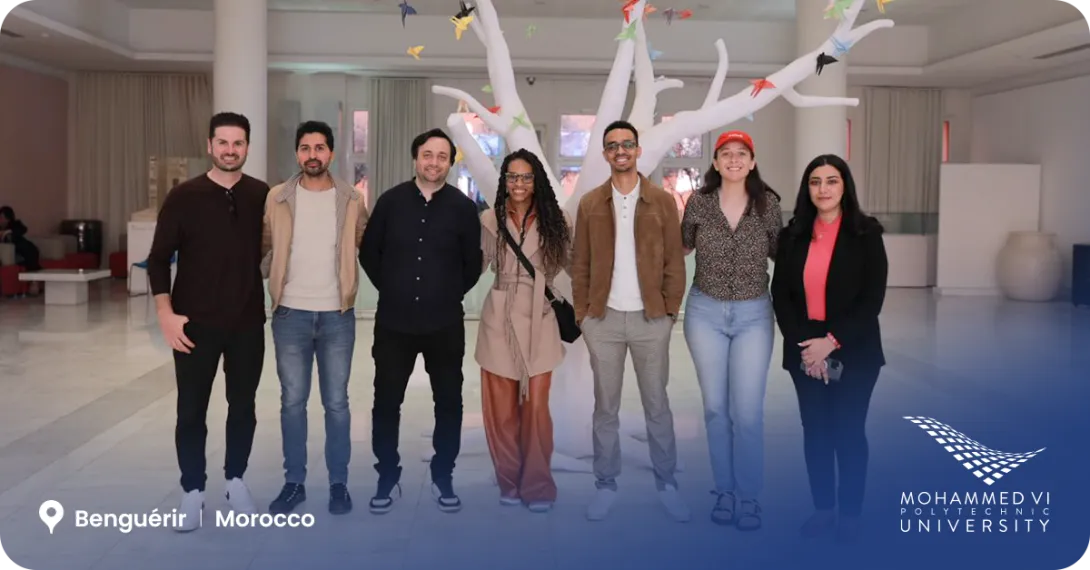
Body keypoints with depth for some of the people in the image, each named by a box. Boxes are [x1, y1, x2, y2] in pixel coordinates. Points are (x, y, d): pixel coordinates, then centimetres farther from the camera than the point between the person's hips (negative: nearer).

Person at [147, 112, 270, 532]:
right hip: (195, 324, -1)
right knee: (191, 411, 5)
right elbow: (159, 258, -3)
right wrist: (165, 312, -10)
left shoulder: (264, 196, 0)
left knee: (243, 407, 12)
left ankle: (236, 481, 29)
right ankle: (192, 491, 20)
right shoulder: (184, 196, -4)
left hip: (248, 323, 2)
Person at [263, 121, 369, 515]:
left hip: (337, 315, 0)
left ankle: (339, 483, 18)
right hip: (290, 314, 1)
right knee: (292, 401, 8)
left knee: (336, 402, 6)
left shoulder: (351, 200, 1)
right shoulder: (277, 198, 1)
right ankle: (294, 482, 21)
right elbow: (259, 245, 5)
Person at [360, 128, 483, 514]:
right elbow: (369, 252, 9)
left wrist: (452, 293, 3)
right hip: (394, 322, 1)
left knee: (448, 402, 8)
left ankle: (443, 478, 23)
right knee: (386, 402, 7)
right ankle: (387, 478, 22)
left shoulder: (463, 207, -2)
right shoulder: (390, 201, 0)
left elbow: (473, 262, 6)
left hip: (445, 324, 0)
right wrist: (389, 288, 8)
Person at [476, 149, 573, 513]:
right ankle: (509, 481, 20)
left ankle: (538, 484, 11)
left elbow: (568, 264, 7)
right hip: (499, 319, 1)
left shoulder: (555, 221, 4)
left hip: (539, 319, -1)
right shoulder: (490, 220, 3)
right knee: (502, 407, 5)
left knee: (536, 406, -2)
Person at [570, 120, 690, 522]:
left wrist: (670, 310, -4)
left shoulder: (662, 201, 1)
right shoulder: (590, 204, 4)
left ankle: (666, 482, 22)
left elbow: (674, 262, 1)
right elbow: (580, 264, 5)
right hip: (603, 320, 1)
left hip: (650, 319, -1)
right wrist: (582, 312, -1)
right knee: (605, 406, 9)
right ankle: (606, 484, 20)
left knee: (657, 404, 9)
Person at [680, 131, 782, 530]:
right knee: (716, 407, 9)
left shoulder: (768, 204, -3)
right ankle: (725, 491, 23)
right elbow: (682, 246, 12)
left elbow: (780, 253, 7)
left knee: (748, 411, -1)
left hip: (753, 314, -1)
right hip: (705, 312, 1)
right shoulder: (698, 202, -3)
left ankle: (748, 495, 14)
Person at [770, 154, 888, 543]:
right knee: (815, 431, 10)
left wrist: (832, 341, -16)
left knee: (849, 432, 6)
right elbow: (780, 294, 1)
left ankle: (849, 513, 22)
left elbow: (872, 298, -9)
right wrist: (803, 342, -11)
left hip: (853, 352, -3)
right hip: (805, 352, 3)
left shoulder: (866, 233, -4)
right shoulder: (792, 235, 4)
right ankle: (823, 507, 25)